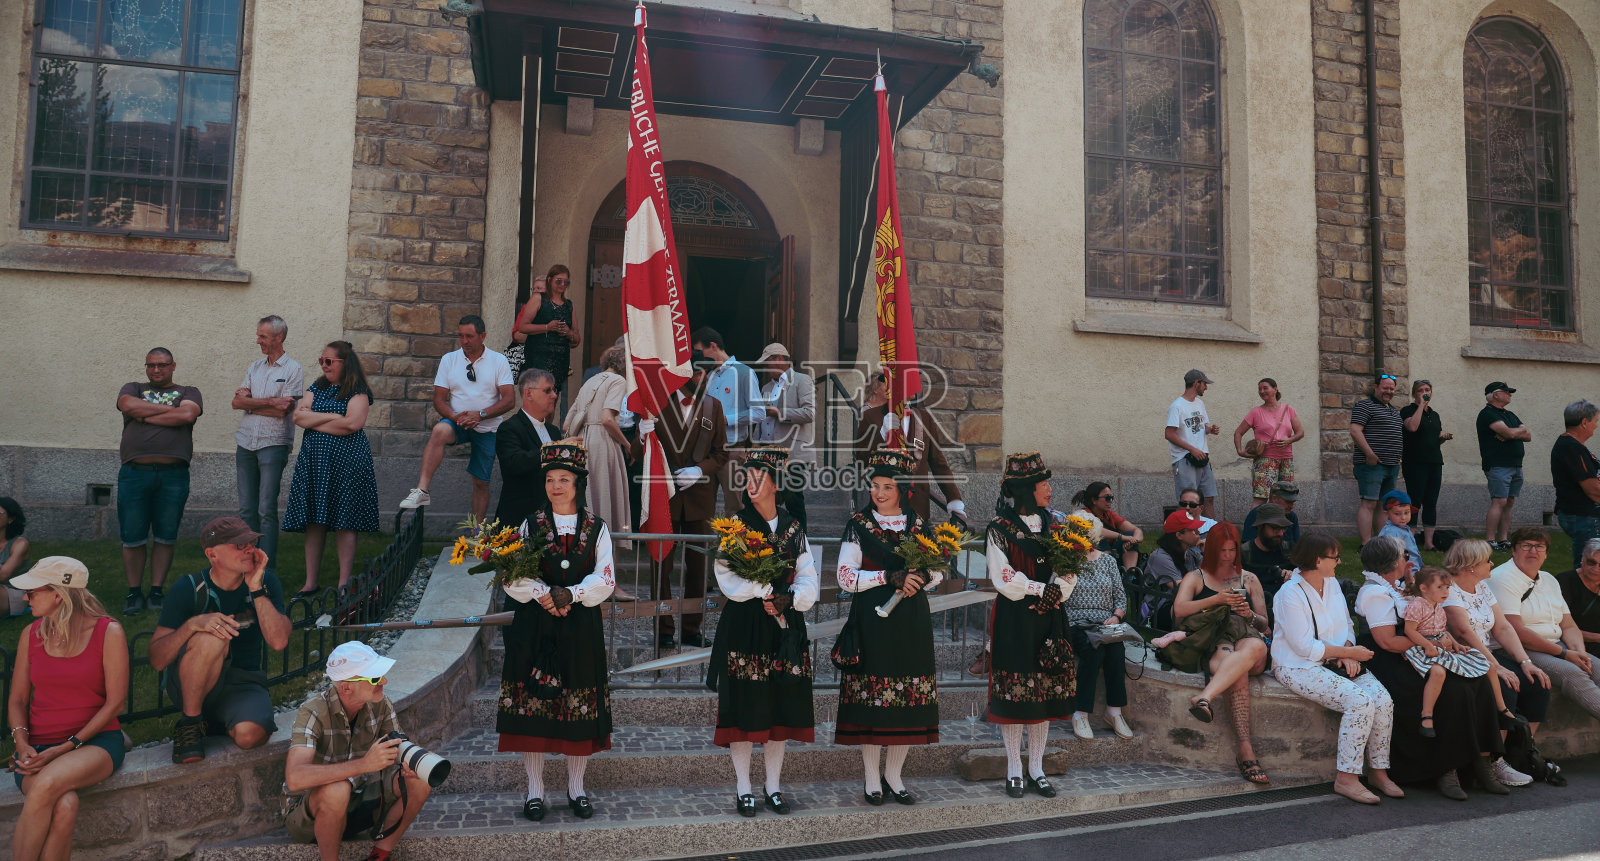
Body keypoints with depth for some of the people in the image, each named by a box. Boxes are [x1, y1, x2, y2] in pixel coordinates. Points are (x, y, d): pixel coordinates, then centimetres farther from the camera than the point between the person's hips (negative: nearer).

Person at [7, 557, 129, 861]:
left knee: (46, 785, -36)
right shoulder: (31, 634, 9)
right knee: (64, 806, -31)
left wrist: (67, 747, -13)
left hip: (96, 741, -2)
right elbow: (17, 700, 13)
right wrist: (22, 744, -6)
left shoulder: (109, 632, -4)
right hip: (39, 746, 2)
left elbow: (115, 701, -5)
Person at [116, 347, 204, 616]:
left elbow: (188, 414, -8)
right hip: (134, 472, 1)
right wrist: (168, 409, -2)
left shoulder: (188, 392, 14)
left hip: (173, 474, -1)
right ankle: (134, 593, 14)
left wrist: (145, 416, -2)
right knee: (132, 538, 2)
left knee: (165, 537, 4)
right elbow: (128, 405, -5)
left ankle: (156, 591, 15)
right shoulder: (133, 389, 19)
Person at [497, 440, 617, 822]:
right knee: (531, 704, 0)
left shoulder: (597, 528, 5)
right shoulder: (531, 524, 6)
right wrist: (543, 595, -17)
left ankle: (576, 788, 18)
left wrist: (571, 594, -18)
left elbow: (605, 580, -4)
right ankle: (535, 790, 14)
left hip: (581, 628, 0)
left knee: (580, 705, 3)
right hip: (534, 628, 0)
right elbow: (514, 578, -1)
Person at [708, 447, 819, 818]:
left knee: (780, 707, 6)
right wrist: (767, 590, -18)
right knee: (744, 705, -1)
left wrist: (788, 599, -14)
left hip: (784, 627, 3)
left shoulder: (793, 529, 9)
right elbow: (727, 576, -11)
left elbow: (810, 582, 5)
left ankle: (773, 787, 19)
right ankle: (743, 789, 11)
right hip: (743, 626, -3)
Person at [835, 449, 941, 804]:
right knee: (871, 695, -2)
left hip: (911, 621, 3)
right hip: (872, 619, -3)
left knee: (909, 698, 3)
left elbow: (938, 570, 15)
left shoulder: (919, 526, 9)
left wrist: (921, 578, -8)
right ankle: (871, 777, 12)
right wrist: (890, 577, -16)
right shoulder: (858, 524, 1)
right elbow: (845, 577, -6)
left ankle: (893, 774, 18)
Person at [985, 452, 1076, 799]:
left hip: (1049, 616, 5)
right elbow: (1004, 579, -10)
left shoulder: (1054, 523, 9)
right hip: (1014, 619, -4)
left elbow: (1070, 570, 5)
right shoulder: (1000, 528, -5)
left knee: (1045, 689, 6)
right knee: (1013, 691, -1)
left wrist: (1056, 593, -11)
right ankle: (1014, 770, 11)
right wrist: (1042, 590, -11)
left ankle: (1037, 769, 17)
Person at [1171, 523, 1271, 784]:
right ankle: (1246, 749, -48)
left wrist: (1250, 615, -1)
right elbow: (1179, 610, 0)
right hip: (1212, 645, -2)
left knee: (1255, 647, -41)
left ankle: (1205, 697, -57)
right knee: (1238, 673, -39)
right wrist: (1216, 599, -8)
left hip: (1248, 638, 2)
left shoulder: (1249, 579, 27)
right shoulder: (1195, 578, 20)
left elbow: (1264, 624, 23)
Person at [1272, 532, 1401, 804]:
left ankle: (1379, 772, -4)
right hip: (1299, 667, -7)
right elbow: (1305, 647, -17)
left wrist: (1348, 652, -6)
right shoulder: (1290, 594, -15)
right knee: (1360, 702, -27)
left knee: (1384, 700, -16)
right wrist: (1349, 652, -13)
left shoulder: (1332, 584, 11)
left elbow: (1347, 626, 15)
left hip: (1336, 660, 7)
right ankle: (1346, 778, -17)